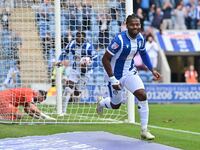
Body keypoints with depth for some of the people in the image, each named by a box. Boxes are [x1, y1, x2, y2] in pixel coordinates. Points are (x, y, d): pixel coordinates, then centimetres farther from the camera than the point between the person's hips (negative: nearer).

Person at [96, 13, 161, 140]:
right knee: (116, 105, 12)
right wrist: (113, 79, -24)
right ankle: (101, 103, 51)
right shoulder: (119, 40, -27)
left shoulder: (140, 38, -7)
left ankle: (144, 130, -7)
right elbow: (105, 59, -23)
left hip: (130, 72, 5)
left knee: (142, 95, -16)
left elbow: (143, 53, 15)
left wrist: (152, 70, 8)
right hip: (116, 75, -5)